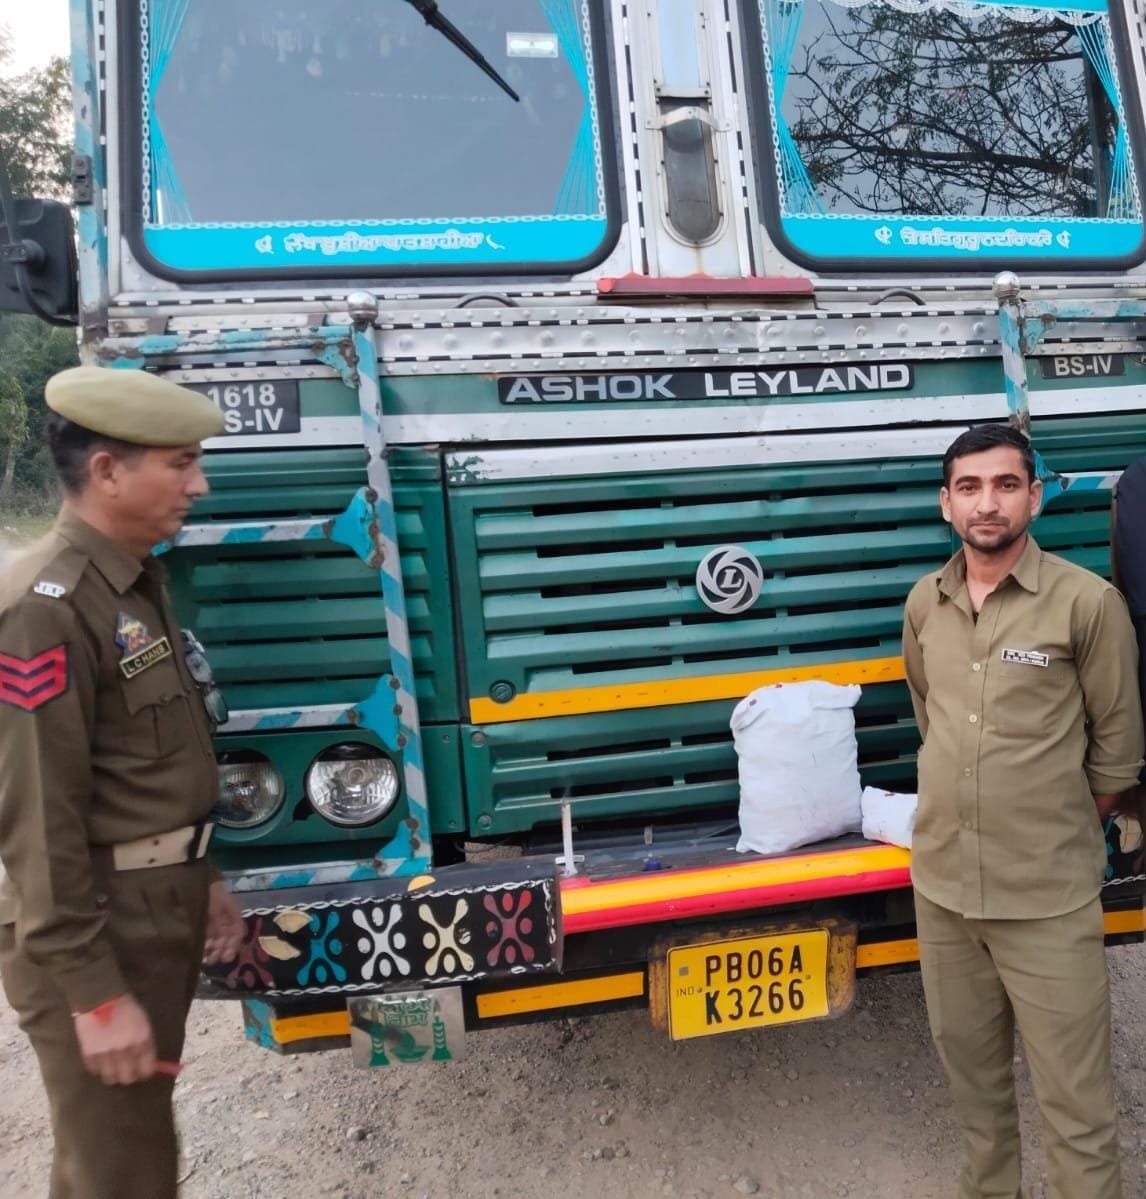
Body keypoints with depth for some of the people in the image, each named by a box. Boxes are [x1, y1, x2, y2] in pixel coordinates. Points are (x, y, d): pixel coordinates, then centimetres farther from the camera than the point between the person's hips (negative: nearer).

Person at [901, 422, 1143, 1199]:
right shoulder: (924, 603, 2)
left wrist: (1060, 837, 5)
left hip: (1048, 900, -4)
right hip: (940, 885, 5)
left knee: (1077, 1107, 4)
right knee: (972, 1072, 22)